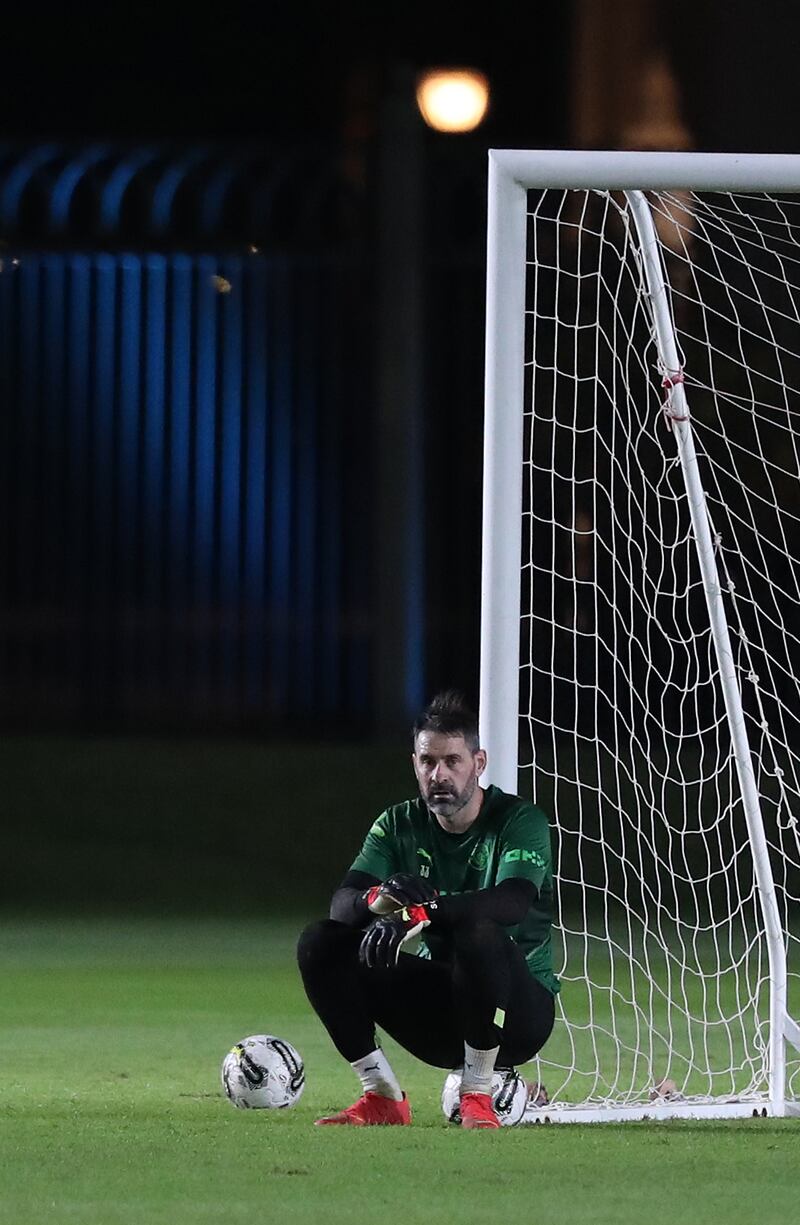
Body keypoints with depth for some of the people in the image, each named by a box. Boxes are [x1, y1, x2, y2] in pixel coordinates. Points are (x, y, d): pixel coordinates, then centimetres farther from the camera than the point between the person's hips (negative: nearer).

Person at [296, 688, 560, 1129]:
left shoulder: (518, 820, -10)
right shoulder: (399, 825, 4)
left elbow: (514, 902, -30)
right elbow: (342, 901, -11)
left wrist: (429, 909, -48)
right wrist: (377, 900, -38)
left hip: (520, 1012, -5)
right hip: (436, 1013, 5)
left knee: (480, 932, -38)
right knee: (320, 943, -12)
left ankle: (478, 1097, -24)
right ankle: (382, 1097, -10)